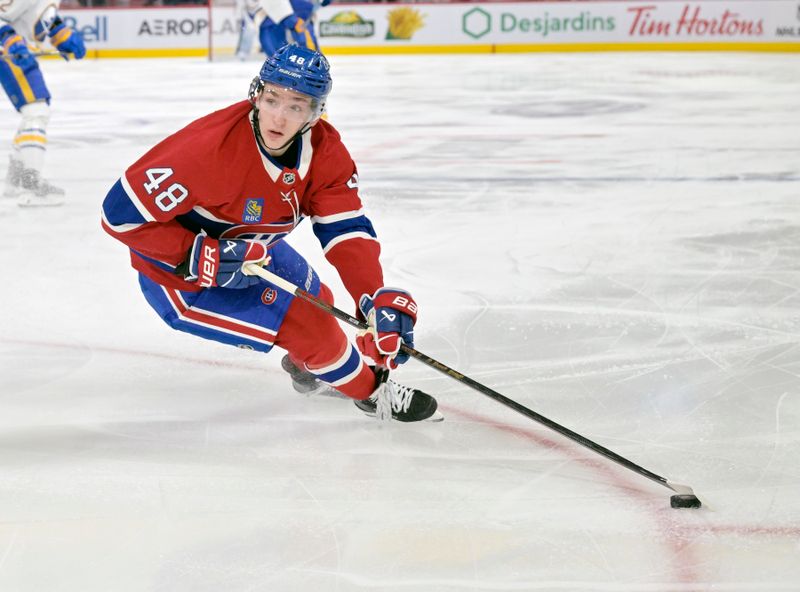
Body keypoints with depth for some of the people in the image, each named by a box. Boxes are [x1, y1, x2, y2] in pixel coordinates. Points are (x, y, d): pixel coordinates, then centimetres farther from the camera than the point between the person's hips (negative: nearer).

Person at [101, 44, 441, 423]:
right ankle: (371, 391, 13)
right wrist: (205, 258, -33)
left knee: (317, 303, 22)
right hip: (182, 276, -7)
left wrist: (379, 299, -34)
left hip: (247, 249, 7)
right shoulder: (212, 147, -36)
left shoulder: (325, 151, -16)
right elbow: (122, 211, -32)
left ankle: (306, 364, 57)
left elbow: (346, 231, -19)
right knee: (305, 323, -14)